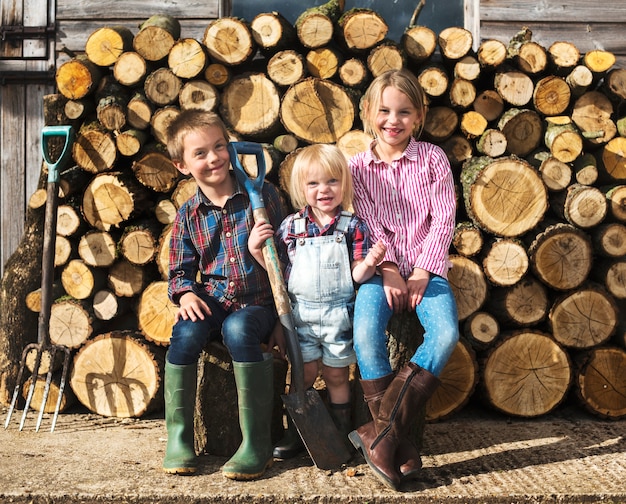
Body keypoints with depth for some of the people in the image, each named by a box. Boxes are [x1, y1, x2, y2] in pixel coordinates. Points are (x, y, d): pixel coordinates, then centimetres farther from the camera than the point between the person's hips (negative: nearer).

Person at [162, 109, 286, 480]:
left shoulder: (262, 195, 0)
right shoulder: (188, 216, 7)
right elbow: (181, 270, 13)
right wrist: (186, 294, -9)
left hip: (258, 301, -3)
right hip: (211, 302, 3)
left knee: (238, 328, -36)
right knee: (186, 332, -30)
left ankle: (257, 444, -26)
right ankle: (179, 437, -14)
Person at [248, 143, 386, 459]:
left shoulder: (353, 226, -4)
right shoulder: (291, 226, 1)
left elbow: (357, 275, -7)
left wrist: (370, 262, -27)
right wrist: (256, 250, -8)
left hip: (339, 313, -1)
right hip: (301, 312, 1)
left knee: (336, 375, 9)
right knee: (304, 374, 8)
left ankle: (340, 433, 25)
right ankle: (297, 432, 23)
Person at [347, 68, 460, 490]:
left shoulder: (433, 158, 6)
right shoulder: (359, 167, 8)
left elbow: (443, 220, 0)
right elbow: (369, 225, 0)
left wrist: (422, 272, -10)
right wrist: (388, 270, -15)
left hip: (425, 266, 0)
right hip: (380, 268, 0)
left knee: (446, 333, -28)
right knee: (366, 334, -29)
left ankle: (382, 431, -24)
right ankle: (397, 439, -17)